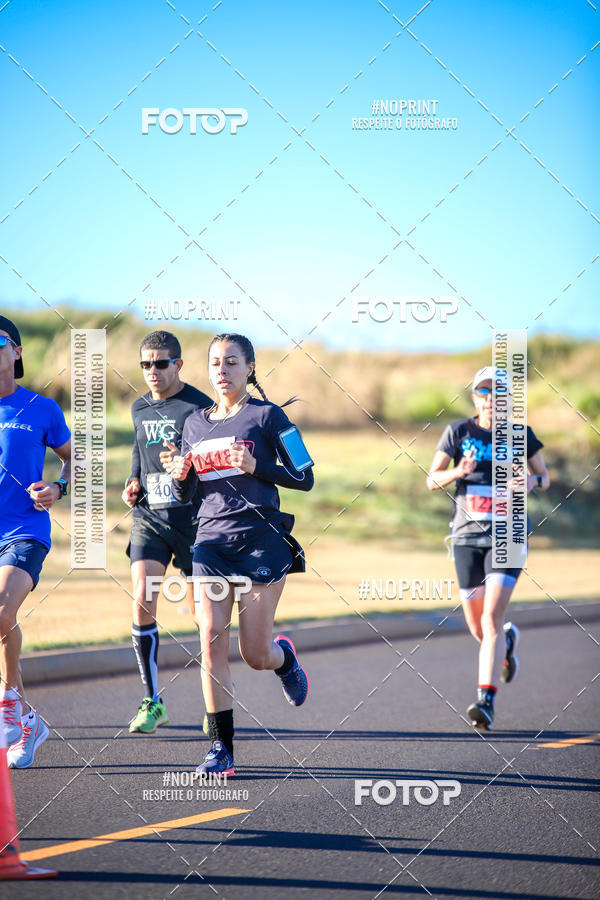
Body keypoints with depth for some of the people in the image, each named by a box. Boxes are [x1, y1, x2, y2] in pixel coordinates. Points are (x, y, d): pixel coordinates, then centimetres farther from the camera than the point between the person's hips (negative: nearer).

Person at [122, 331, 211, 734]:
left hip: (192, 519, -4)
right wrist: (134, 481, 11)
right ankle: (153, 703, -1)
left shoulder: (200, 407, -8)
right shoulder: (140, 409, 10)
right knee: (143, 604, -9)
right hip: (149, 517, 4)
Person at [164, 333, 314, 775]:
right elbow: (186, 494, 20)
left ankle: (285, 656, 37)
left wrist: (257, 466, -18)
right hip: (211, 539, 4)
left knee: (256, 655, -1)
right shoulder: (195, 424, 13)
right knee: (212, 640, -11)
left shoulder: (267, 415, -1)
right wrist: (181, 475, -3)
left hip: (261, 539, -4)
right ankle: (221, 747, -7)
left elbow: (304, 477, -3)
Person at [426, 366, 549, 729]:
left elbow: (545, 477, 13)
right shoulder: (458, 432, 2)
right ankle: (508, 640, 45)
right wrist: (458, 472, -18)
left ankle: (486, 700, -19)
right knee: (478, 628, 9)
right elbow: (432, 480, 3)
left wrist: (533, 481, -11)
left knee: (491, 619, -17)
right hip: (467, 536, 2)